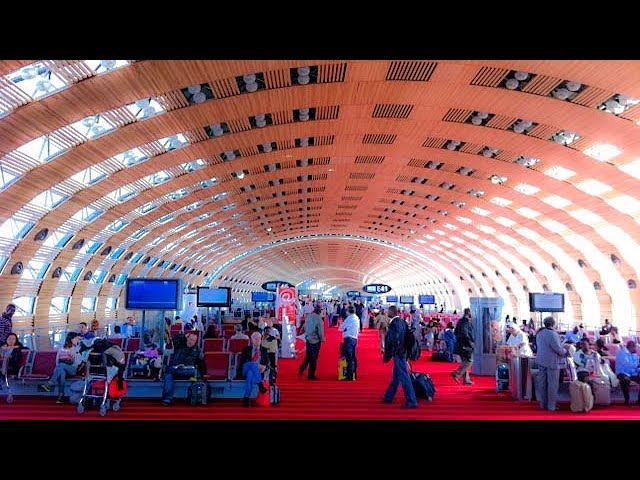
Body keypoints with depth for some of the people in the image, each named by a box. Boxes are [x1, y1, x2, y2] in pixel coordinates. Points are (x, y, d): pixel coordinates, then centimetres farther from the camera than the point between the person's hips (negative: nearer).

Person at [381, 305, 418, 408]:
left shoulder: (394, 324, -18)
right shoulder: (402, 322, 8)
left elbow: (391, 341, -20)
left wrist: (386, 356, -12)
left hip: (398, 353, -9)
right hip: (402, 352, 9)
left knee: (404, 377, -3)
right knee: (396, 377, 17)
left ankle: (411, 401, 2)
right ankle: (388, 397, 30)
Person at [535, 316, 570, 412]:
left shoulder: (539, 333, 6)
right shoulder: (552, 334, -20)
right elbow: (558, 348, -21)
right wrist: (565, 352, 0)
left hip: (541, 361, 8)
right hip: (552, 362, -8)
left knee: (542, 383, 13)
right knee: (552, 384, 3)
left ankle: (543, 404, 22)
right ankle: (551, 406, 9)